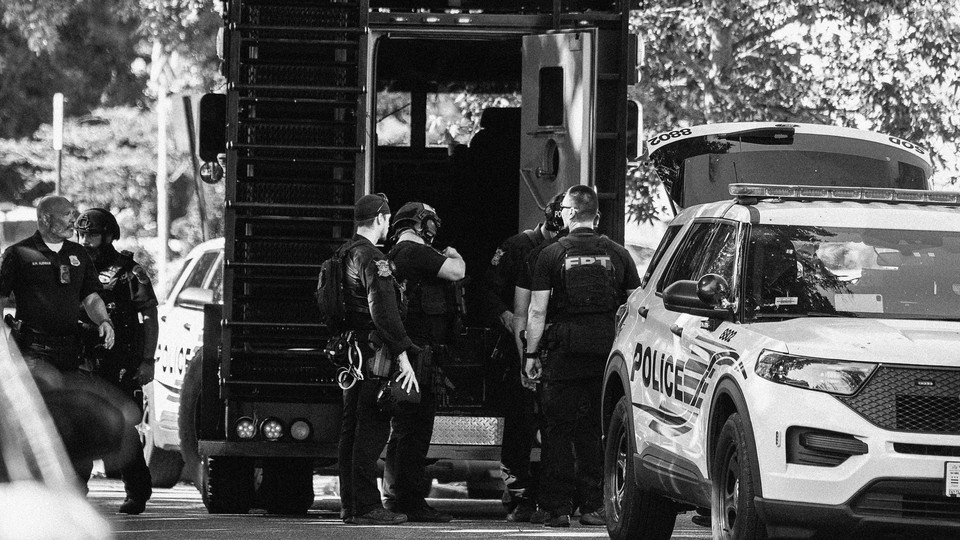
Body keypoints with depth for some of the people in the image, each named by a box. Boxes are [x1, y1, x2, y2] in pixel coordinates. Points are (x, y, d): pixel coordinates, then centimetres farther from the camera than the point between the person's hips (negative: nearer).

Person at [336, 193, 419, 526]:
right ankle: (366, 507, -10)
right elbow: (383, 308, -24)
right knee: (372, 429, -9)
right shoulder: (371, 258, -15)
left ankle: (350, 504, 16)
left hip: (348, 348, 10)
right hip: (371, 350, -10)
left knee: (352, 429, 13)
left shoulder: (343, 255, 15)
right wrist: (402, 354, -24)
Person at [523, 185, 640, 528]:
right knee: (596, 431, 8)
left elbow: (537, 311, -4)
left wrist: (532, 353, 3)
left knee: (560, 431, 3)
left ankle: (559, 508, 0)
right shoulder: (618, 255, 6)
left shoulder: (552, 255, -2)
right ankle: (594, 506, 5)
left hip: (565, 353, -3)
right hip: (608, 354, 3)